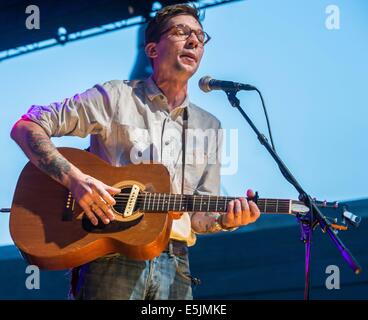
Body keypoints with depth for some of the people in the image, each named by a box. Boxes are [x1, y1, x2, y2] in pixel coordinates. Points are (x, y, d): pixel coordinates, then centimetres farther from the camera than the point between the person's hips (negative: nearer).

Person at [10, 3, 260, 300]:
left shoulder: (209, 127, 15)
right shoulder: (116, 97, 2)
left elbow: (199, 215, 14)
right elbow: (26, 127, -3)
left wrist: (225, 221, -8)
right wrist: (74, 179, -17)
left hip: (174, 263, 4)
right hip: (111, 260, -4)